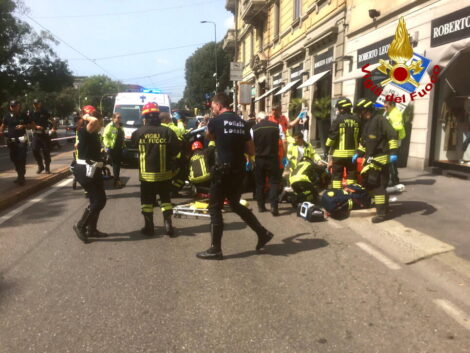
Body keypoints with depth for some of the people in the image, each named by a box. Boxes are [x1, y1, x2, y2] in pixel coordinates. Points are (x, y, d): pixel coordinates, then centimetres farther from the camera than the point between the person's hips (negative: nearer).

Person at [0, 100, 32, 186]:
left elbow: (31, 125, 6)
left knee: (21, 159, -11)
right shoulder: (7, 116, 6)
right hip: (11, 140, 4)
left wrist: (23, 126, -13)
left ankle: (21, 177, -6)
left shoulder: (24, 116, 0)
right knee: (14, 158, 11)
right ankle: (20, 175, 26)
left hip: (21, 139, -4)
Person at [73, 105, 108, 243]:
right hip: (85, 171, -10)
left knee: (99, 200, 15)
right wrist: (87, 117, -16)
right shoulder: (83, 131, -16)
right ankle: (80, 226, 9)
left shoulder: (93, 133, 10)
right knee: (99, 200, -6)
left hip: (92, 170, 10)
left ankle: (91, 229, 26)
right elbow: (94, 121, -34)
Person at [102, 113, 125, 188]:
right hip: (112, 148, -7)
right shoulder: (110, 126, -10)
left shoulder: (120, 127, 16)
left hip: (119, 148, 7)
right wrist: (107, 145, -21)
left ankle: (117, 180, 21)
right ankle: (116, 181, 0)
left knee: (118, 164, 12)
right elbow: (105, 136, -15)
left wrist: (123, 145, 18)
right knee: (115, 164, -5)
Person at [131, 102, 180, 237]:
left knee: (147, 201, 12)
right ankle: (168, 225, 11)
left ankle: (149, 227, 17)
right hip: (164, 173, 1)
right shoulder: (167, 131, -10)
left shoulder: (139, 132, -8)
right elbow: (176, 150, -6)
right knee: (165, 199, 14)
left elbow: (131, 144, 9)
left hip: (146, 174, 0)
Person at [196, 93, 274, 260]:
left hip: (223, 169, -6)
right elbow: (251, 151, 10)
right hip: (239, 169, 7)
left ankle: (215, 249, 8)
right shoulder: (242, 122, 9)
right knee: (235, 204, 23)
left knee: (215, 208, 4)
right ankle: (263, 233, 23)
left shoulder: (216, 121, -8)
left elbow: (209, 137, 15)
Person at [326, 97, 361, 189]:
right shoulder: (357, 120, 5)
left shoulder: (338, 120, -8)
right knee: (352, 176, 11)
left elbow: (332, 137, -9)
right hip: (352, 153, 4)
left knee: (337, 176, 4)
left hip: (339, 153, -4)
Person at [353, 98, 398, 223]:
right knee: (369, 184, 15)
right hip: (370, 159, 10)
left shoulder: (380, 120, -11)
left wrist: (393, 152, -25)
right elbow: (363, 141, 26)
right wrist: (358, 153, 21)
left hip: (380, 159, -10)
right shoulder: (367, 123, 19)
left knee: (378, 186, -10)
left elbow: (392, 135, -19)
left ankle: (382, 213, -5)